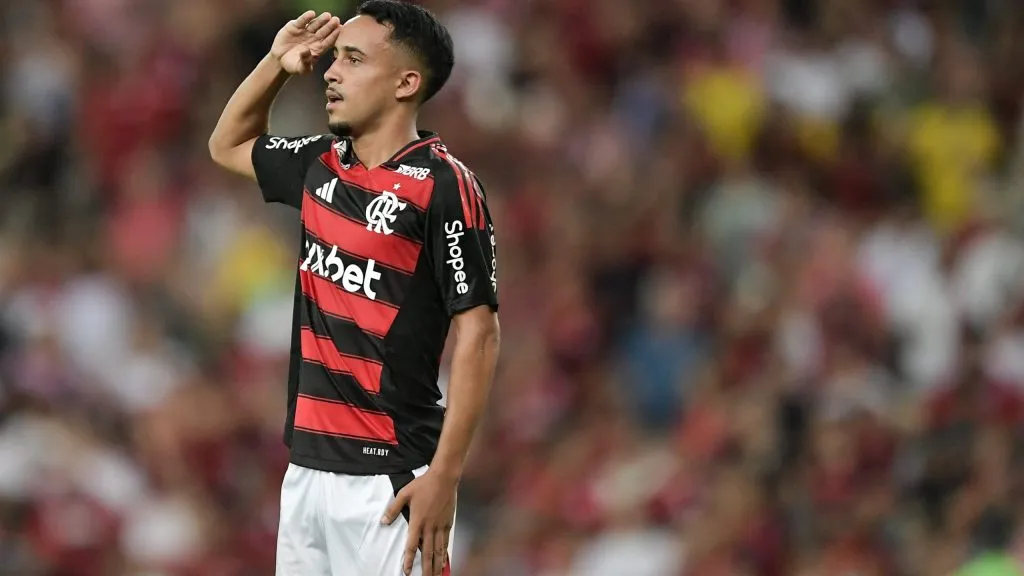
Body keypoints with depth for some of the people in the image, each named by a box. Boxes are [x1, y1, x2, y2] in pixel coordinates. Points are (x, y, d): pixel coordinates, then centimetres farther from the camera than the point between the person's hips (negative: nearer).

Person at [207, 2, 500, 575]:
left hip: (389, 478, -7)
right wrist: (277, 63, 13)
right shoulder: (320, 166, 11)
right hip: (307, 465, 7)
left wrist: (445, 475, -19)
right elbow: (228, 145, 31)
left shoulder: (443, 186, -11)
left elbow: (478, 335, -13)